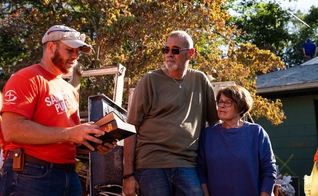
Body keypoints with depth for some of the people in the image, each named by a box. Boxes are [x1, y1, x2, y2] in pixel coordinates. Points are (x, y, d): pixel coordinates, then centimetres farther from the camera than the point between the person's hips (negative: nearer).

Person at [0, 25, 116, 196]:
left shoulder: (70, 91, 18)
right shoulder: (26, 79, -6)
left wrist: (94, 143, 1)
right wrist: (69, 133, -20)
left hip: (69, 175, 8)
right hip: (31, 176, -8)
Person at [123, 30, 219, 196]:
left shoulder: (200, 80, 10)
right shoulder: (150, 80, 1)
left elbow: (215, 120, 17)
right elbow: (132, 127, -1)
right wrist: (128, 174, -7)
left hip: (187, 166, 3)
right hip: (152, 164, -2)